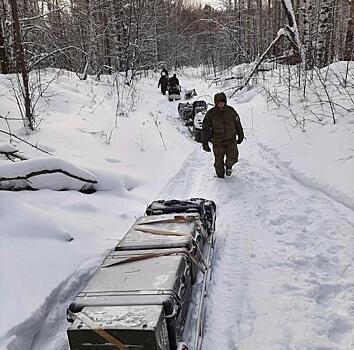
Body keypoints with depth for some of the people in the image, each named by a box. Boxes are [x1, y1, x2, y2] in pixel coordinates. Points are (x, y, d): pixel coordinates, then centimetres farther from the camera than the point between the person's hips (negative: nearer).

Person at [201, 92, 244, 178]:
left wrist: (240, 136, 18)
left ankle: (228, 166, 25)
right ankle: (220, 176, 32)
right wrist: (205, 143, -7)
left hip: (231, 140, 1)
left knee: (233, 158, -10)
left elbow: (237, 123, 11)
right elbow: (205, 129, -5)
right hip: (217, 142, -1)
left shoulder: (231, 110, -2)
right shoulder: (210, 114, -9)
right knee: (219, 161, 8)